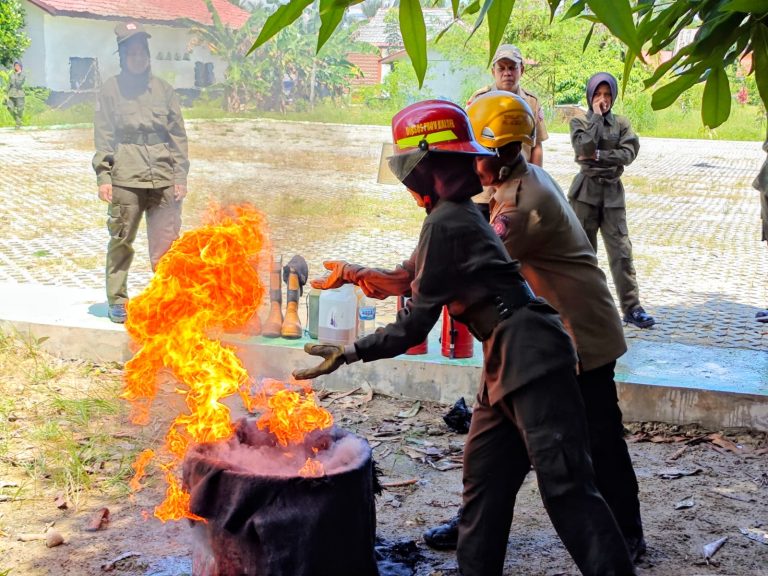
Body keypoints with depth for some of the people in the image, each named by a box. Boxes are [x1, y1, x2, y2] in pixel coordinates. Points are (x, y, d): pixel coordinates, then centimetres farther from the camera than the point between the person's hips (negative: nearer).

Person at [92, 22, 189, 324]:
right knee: (121, 243, 4)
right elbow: (103, 137, 4)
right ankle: (117, 301, 16)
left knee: (165, 246, 0)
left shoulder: (163, 90, 12)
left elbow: (178, 136, 12)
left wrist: (180, 176, 5)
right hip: (125, 180, -1)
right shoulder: (111, 89, 6)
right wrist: (103, 177, -4)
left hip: (163, 180, 2)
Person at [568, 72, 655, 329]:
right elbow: (583, 148, -16)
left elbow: (628, 154, -5)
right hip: (586, 190, -1)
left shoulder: (622, 124, 9)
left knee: (621, 250, -3)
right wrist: (597, 117, -10)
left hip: (613, 192, 1)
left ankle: (631, 307, -1)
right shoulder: (579, 122, 4)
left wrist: (597, 156, -12)